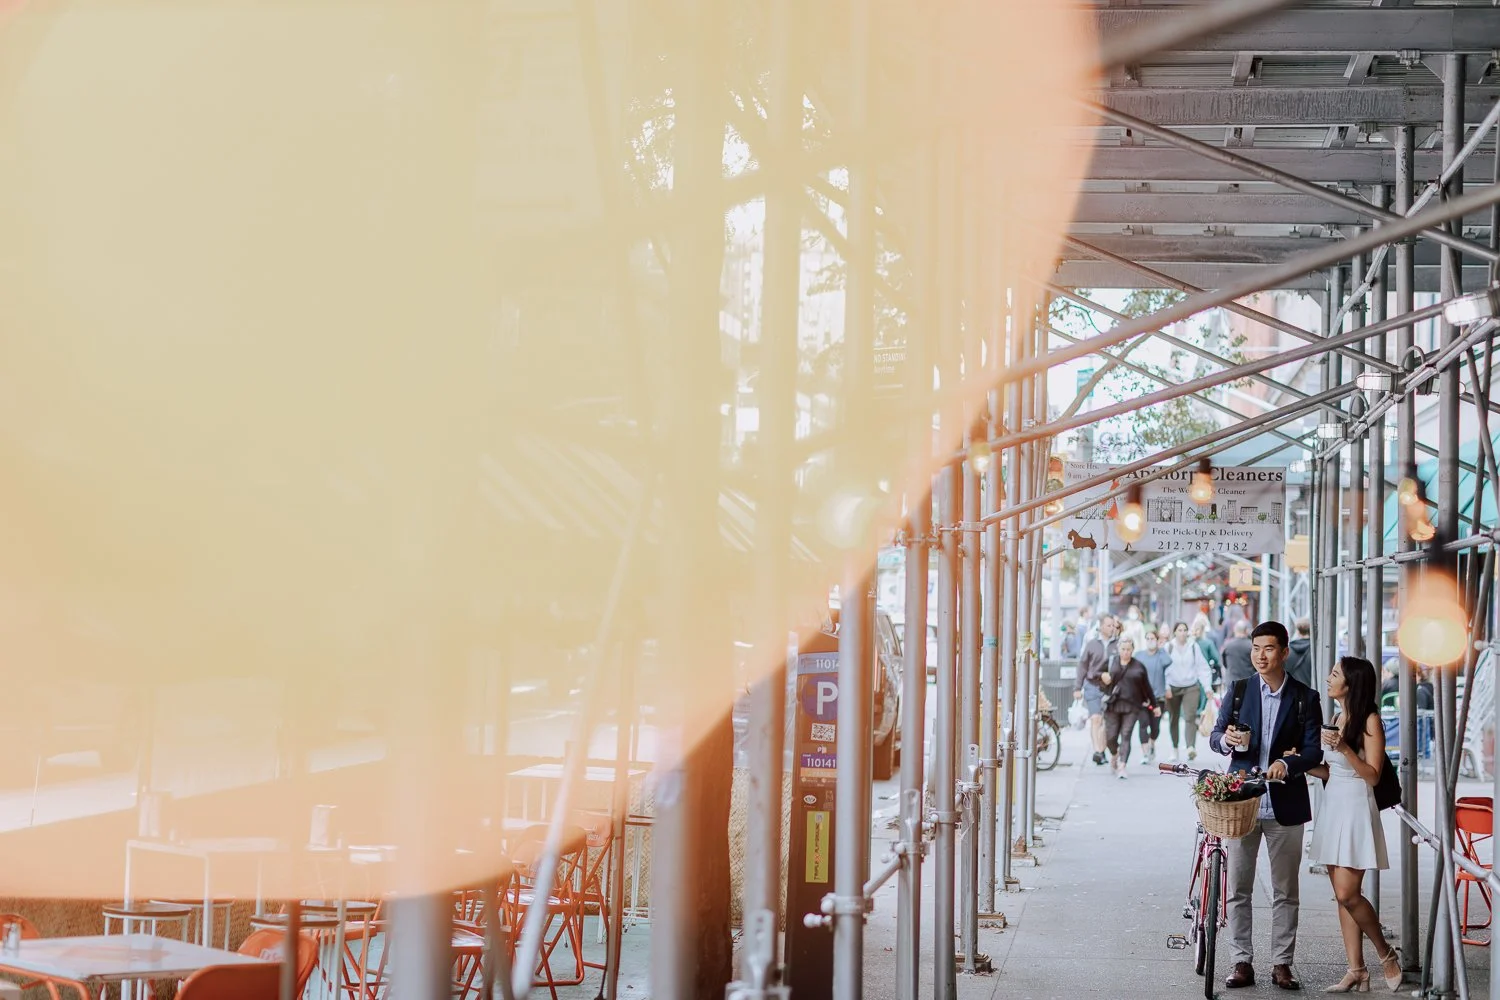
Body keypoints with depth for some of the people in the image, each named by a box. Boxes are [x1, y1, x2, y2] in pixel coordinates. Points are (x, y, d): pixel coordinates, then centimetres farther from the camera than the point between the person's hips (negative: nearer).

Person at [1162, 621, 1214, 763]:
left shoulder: (1194, 647, 1)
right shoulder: (1168, 647, -1)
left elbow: (1202, 668, 3)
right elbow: (1164, 668, -4)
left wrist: (1207, 687, -2)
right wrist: (1166, 687, -13)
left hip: (1191, 687, -1)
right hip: (1173, 688, 1)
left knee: (1190, 717, -15)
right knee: (1173, 719, 10)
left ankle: (1191, 747, -27)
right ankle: (1175, 749, 23)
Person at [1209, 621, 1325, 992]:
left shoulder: (1305, 698, 2)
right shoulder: (1238, 691, 7)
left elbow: (1314, 751, -2)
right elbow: (1215, 735, 7)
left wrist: (1288, 763, -22)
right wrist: (1226, 740, -17)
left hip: (1285, 804, -1)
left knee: (1285, 891, 5)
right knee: (1238, 889, 2)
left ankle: (1282, 964, 13)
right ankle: (1242, 963, 9)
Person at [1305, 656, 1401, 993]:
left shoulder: (1369, 720, -10)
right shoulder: (1338, 718, 13)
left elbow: (1372, 775, -14)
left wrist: (1345, 748, -25)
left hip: (1355, 808, -8)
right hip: (1332, 805, 8)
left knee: (1348, 894, -11)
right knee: (1343, 896, 6)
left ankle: (1386, 954, 8)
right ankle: (1356, 971, 8)